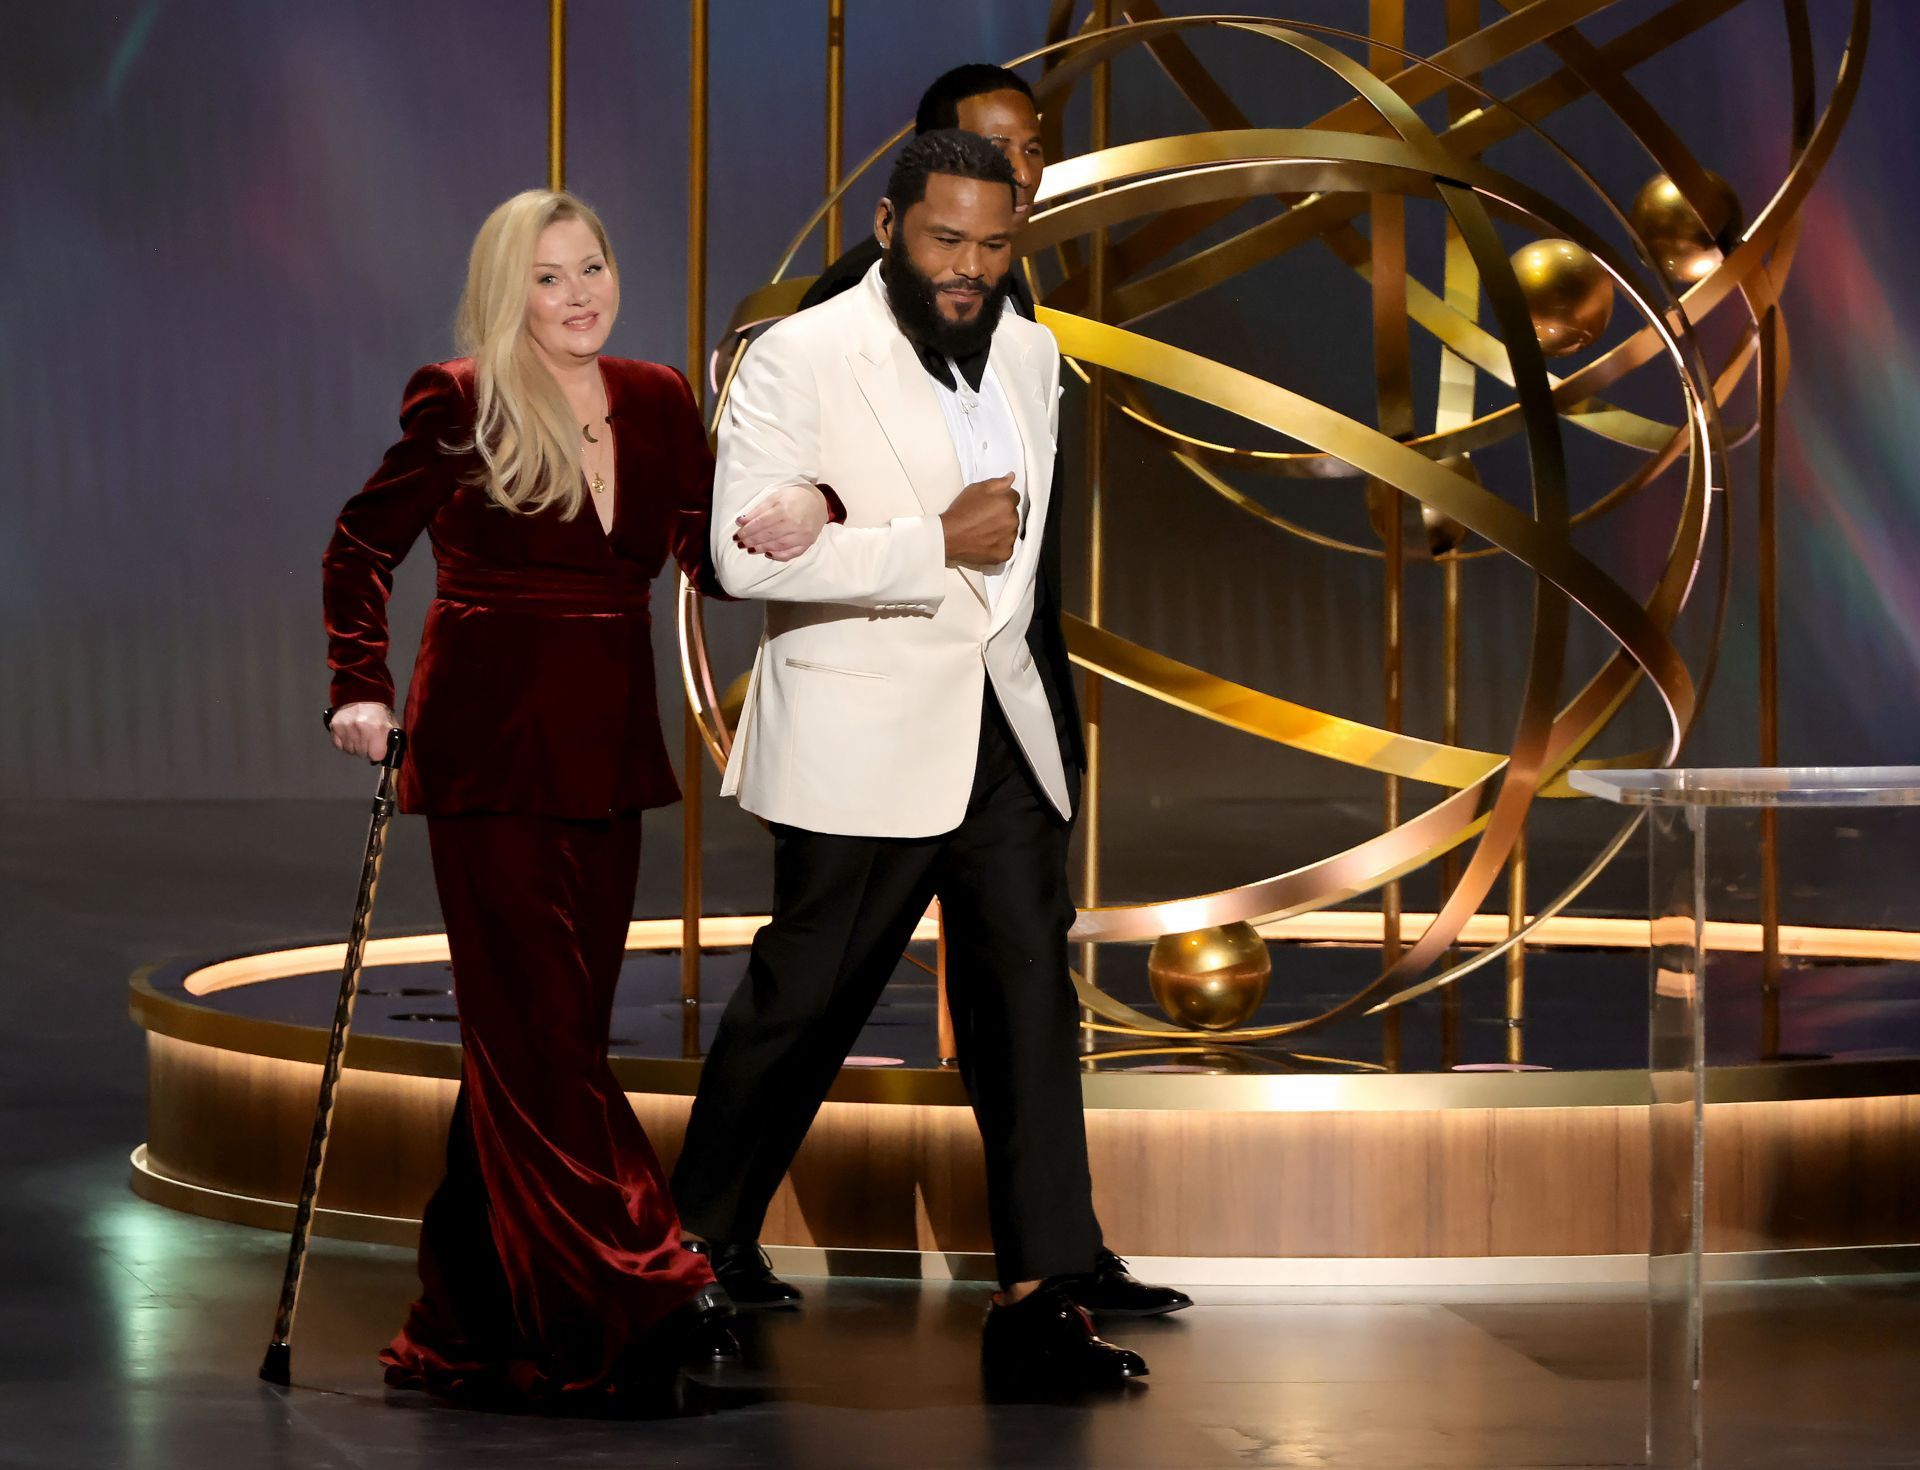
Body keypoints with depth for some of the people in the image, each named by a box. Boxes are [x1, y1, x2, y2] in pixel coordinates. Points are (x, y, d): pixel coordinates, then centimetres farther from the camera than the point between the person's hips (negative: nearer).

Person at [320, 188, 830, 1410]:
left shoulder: (657, 405, 9)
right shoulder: (459, 405, -5)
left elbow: (717, 563, 7)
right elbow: (362, 550, 5)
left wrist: (797, 518, -13)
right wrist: (362, 693, -5)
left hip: (606, 759, 6)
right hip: (491, 758, -6)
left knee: (541, 1034, 8)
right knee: (537, 1029, -9)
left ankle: (474, 1322, 16)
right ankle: (642, 1299, -14)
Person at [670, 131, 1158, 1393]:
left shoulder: (1031, 356, 10)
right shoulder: (801, 359, -11)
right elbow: (747, 551, -20)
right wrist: (936, 546, -20)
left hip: (1000, 728, 6)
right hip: (860, 739, -6)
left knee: (1030, 991, -2)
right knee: (807, 997, 4)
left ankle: (1038, 1297, -2)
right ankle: (704, 1231, 25)